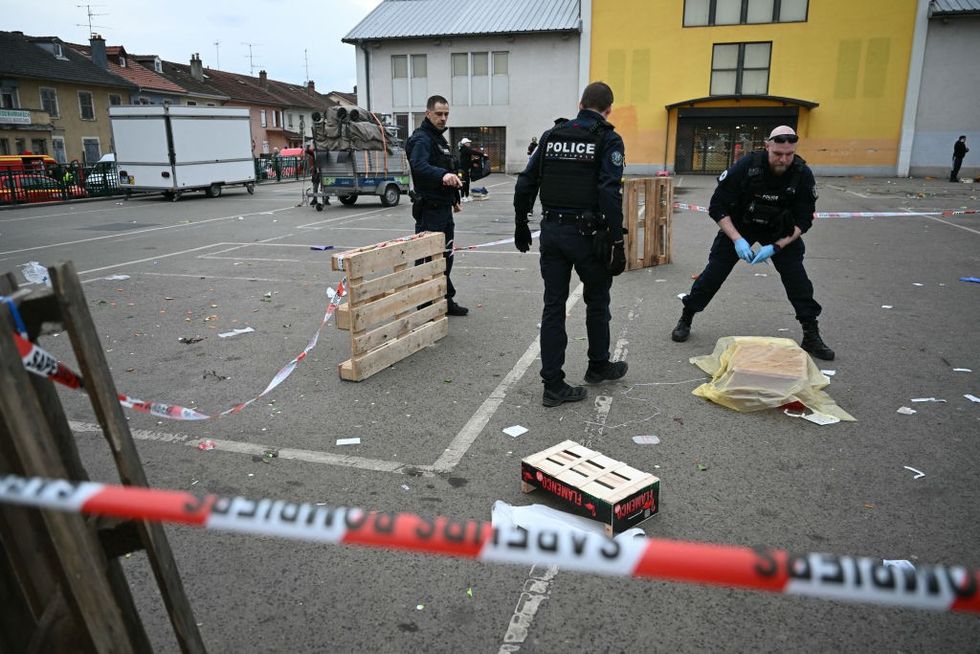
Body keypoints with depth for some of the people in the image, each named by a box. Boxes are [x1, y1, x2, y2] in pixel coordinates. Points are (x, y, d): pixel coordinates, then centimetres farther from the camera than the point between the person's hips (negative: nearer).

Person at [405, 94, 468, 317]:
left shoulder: (440, 139, 18)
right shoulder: (421, 139, -14)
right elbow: (419, 166, -34)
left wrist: (454, 198, 29)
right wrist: (443, 175, -51)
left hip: (444, 207, 10)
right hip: (429, 209, -10)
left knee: (445, 257, 15)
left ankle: (446, 300, 25)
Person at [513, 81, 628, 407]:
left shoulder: (551, 135, 9)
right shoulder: (608, 140, -5)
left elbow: (525, 183, 8)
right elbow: (610, 194, -17)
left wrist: (521, 225, 17)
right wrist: (616, 243, -15)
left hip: (552, 231, 4)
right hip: (587, 234, -4)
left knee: (553, 306, 7)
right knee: (597, 301, 17)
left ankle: (553, 385, 8)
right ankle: (598, 366, 35)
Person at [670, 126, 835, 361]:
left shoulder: (803, 175, -22)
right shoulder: (747, 166, -27)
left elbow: (803, 220, -14)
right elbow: (717, 207, -22)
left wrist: (776, 247, -27)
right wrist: (737, 239, -31)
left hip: (780, 231, 1)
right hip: (738, 226, -1)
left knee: (796, 276, -10)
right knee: (714, 271, -6)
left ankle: (811, 335, 2)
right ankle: (685, 319, 12)